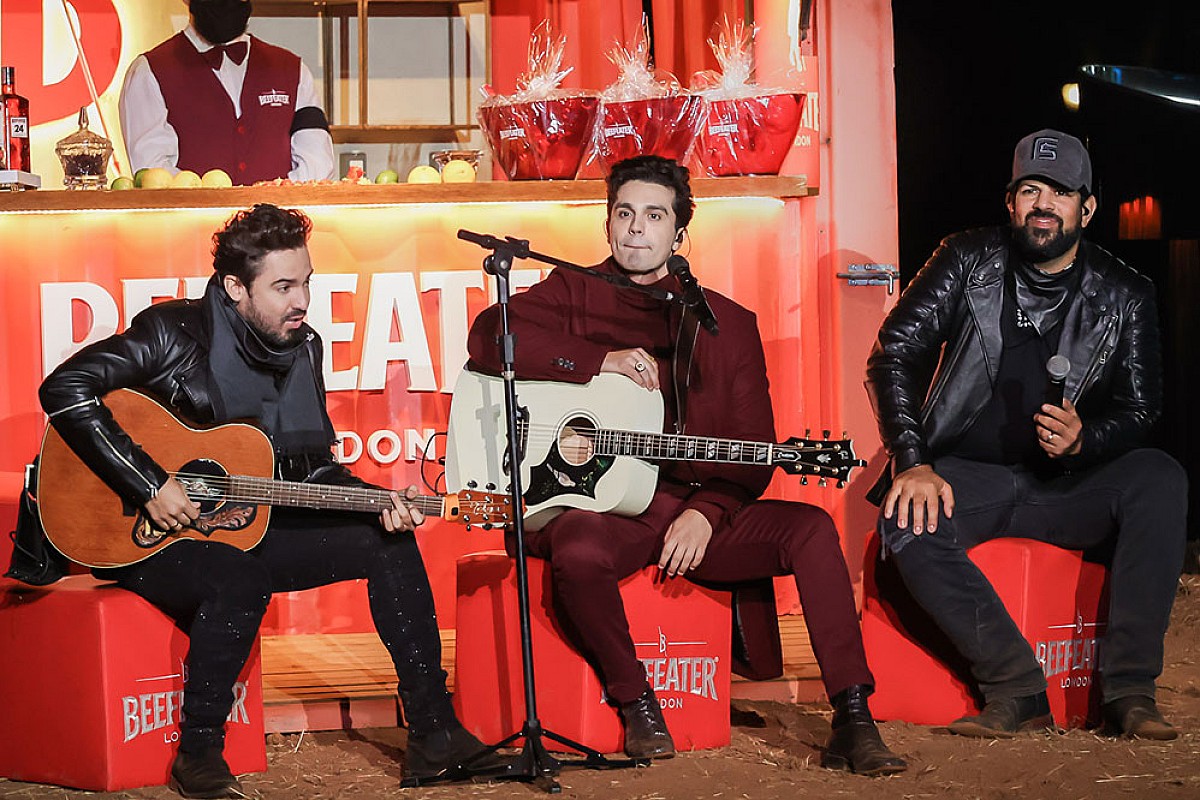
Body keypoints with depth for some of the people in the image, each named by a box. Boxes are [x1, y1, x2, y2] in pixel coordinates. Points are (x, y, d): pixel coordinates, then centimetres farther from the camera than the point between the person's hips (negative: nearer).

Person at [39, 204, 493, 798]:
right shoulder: (176, 332, -16)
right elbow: (64, 390, -26)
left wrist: (380, 504, -10)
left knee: (389, 544, -5)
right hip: (140, 537, -7)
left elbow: (315, 470, 10)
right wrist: (150, 486, -27)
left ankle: (434, 737, -3)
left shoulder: (303, 348, 5)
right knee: (240, 576, -38)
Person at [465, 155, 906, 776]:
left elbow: (753, 452, 7)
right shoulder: (574, 294, 9)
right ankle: (635, 703, -12)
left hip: (697, 510, 2)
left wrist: (706, 511, -13)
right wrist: (601, 361, -14)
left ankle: (852, 723, -22)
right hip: (596, 506, -2)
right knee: (577, 550, -37)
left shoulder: (728, 324, 11)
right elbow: (488, 337, -9)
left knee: (809, 527, -23)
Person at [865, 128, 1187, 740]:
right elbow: (893, 355, -5)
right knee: (905, 524, -33)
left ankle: (1129, 692, -26)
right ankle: (1017, 690, -25)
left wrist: (1083, 442, -21)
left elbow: (1141, 410, 3)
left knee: (1160, 479, -29)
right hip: (967, 476, -1)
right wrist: (913, 462, -19)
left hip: (1068, 484, 1)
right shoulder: (968, 261, 1)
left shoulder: (1124, 296, 2)